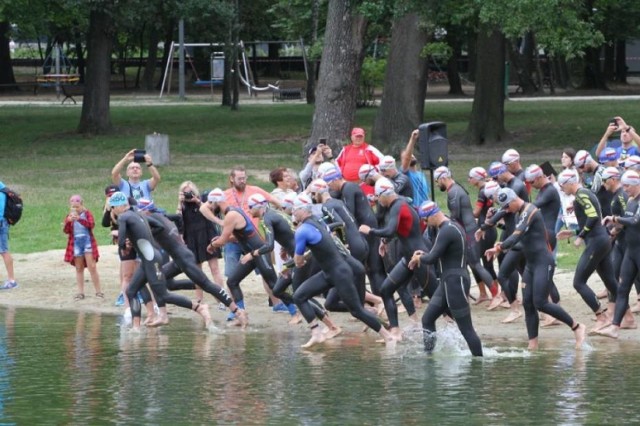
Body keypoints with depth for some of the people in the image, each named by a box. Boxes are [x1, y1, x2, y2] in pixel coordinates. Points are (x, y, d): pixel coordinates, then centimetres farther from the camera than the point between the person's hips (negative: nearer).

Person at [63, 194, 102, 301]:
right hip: (76, 243, 3)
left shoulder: (87, 213, -1)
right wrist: (68, 221, -21)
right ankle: (80, 292, 10)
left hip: (87, 241, -3)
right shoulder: (70, 216, 6)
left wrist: (79, 219, -30)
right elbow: (66, 231, -2)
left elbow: (91, 224, -18)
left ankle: (98, 292, -3)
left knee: (92, 267, -6)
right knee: (79, 268, 7)